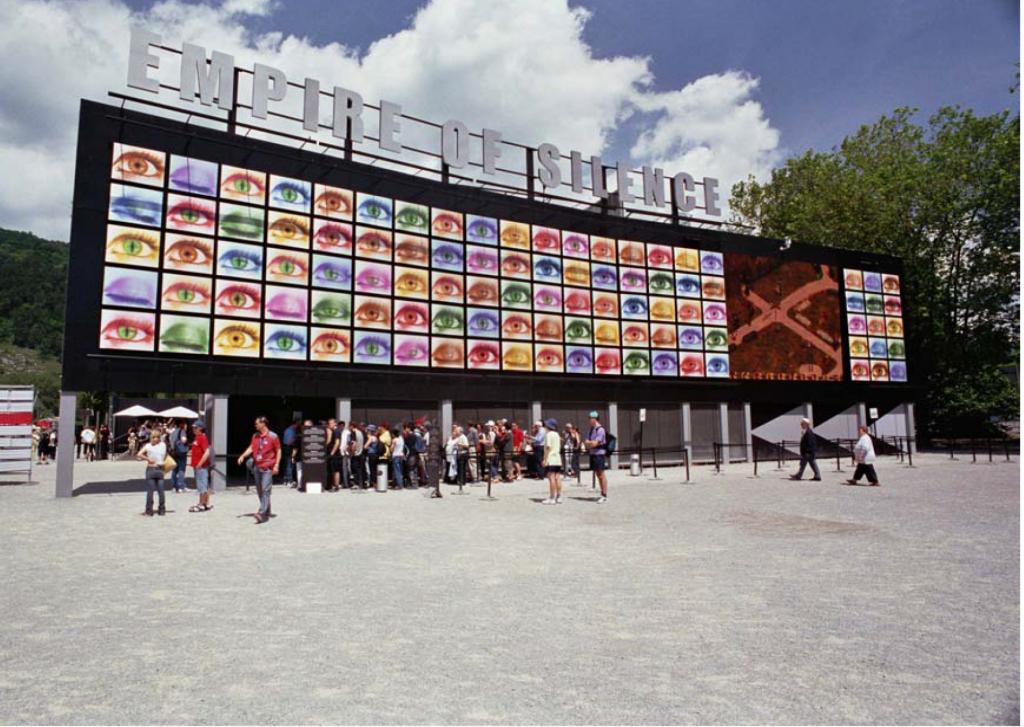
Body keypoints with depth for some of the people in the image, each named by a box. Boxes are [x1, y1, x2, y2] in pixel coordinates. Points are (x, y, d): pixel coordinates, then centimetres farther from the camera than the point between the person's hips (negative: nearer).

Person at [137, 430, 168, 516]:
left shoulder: (148, 446, -6)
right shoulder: (163, 445, 1)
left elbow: (138, 455, -17)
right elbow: (165, 457, 6)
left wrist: (148, 459, -7)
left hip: (150, 469, -2)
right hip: (160, 469, 2)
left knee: (150, 491, 3)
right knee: (161, 491, 7)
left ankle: (149, 511, 6)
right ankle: (162, 510, 12)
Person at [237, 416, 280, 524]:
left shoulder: (273, 436, -6)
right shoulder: (255, 436, 11)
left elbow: (278, 451, -4)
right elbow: (251, 447, 10)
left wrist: (276, 465, -9)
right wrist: (243, 455, -9)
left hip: (267, 467, -7)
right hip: (257, 467, 7)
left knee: (265, 490, -12)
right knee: (259, 490, 11)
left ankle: (262, 513, -17)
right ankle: (267, 512, 22)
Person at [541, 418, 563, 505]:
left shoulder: (548, 434, -10)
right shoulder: (557, 434, 16)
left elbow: (548, 447, -16)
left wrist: (544, 459, -16)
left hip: (550, 459, -8)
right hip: (558, 458, 8)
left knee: (551, 478, -8)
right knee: (557, 478, 8)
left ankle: (552, 498, -8)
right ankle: (558, 497, 10)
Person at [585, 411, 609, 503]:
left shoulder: (600, 430, -14)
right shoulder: (591, 429, 13)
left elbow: (595, 443, -17)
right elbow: (587, 442, 11)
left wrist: (589, 443, 1)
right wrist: (593, 442, -8)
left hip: (599, 454, -8)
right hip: (593, 454, 8)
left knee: (601, 475, -5)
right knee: (598, 475, 12)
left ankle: (605, 496, -1)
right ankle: (602, 494, 19)